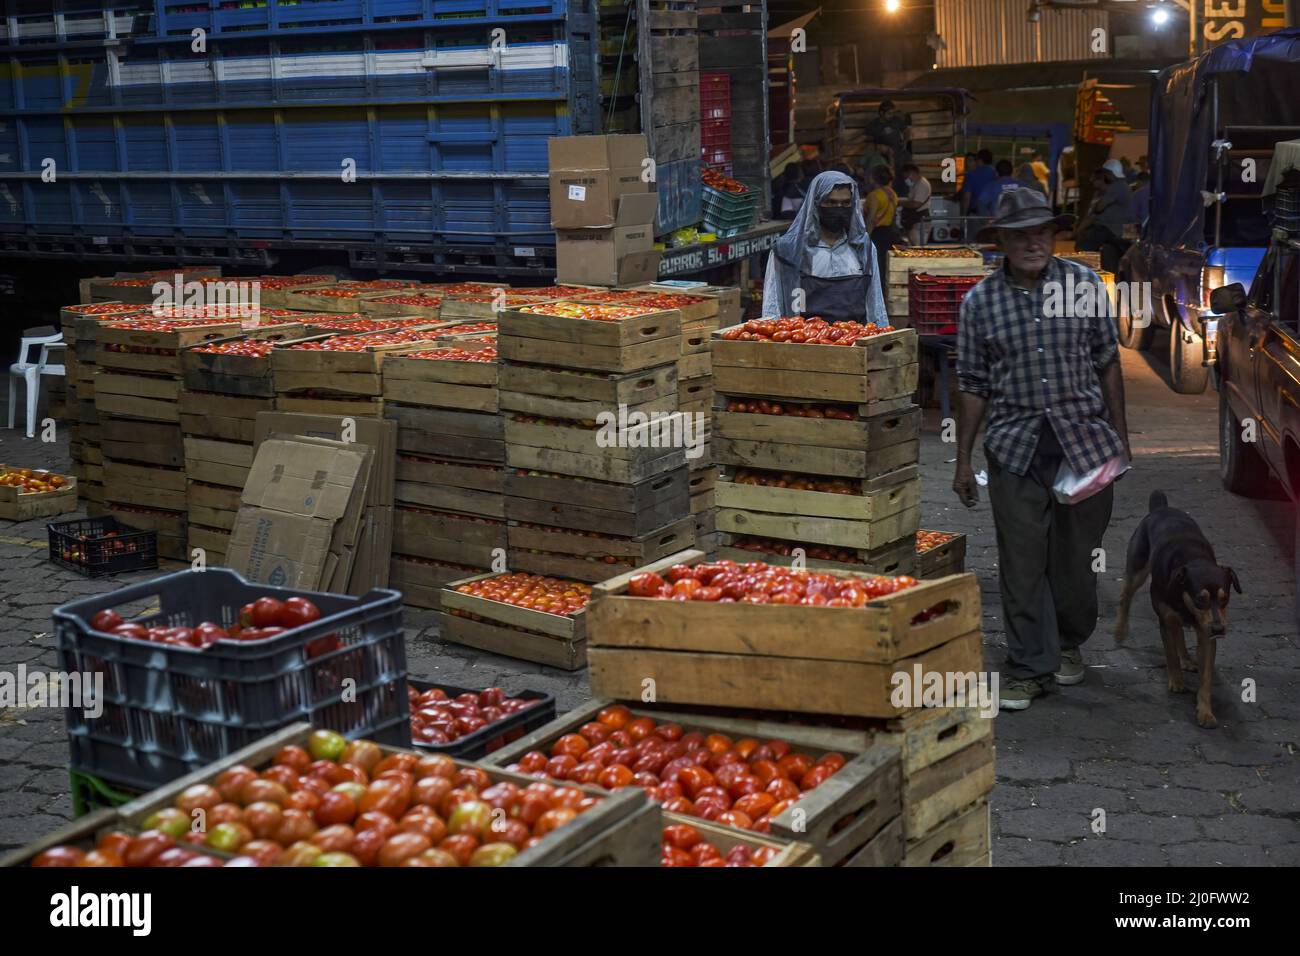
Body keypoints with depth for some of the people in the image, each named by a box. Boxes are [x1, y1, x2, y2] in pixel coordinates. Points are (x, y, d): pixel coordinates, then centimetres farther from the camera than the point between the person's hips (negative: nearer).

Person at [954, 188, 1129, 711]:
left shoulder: (1084, 284, 2)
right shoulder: (980, 302, 1)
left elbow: (1107, 361, 9)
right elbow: (973, 386, 5)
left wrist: (1119, 432, 8)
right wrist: (963, 461, 4)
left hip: (1085, 437, 1)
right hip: (1016, 446, 0)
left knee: (1076, 554, 10)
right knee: (1022, 560, 0)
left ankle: (1069, 641, 33)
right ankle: (1029, 664, 12)